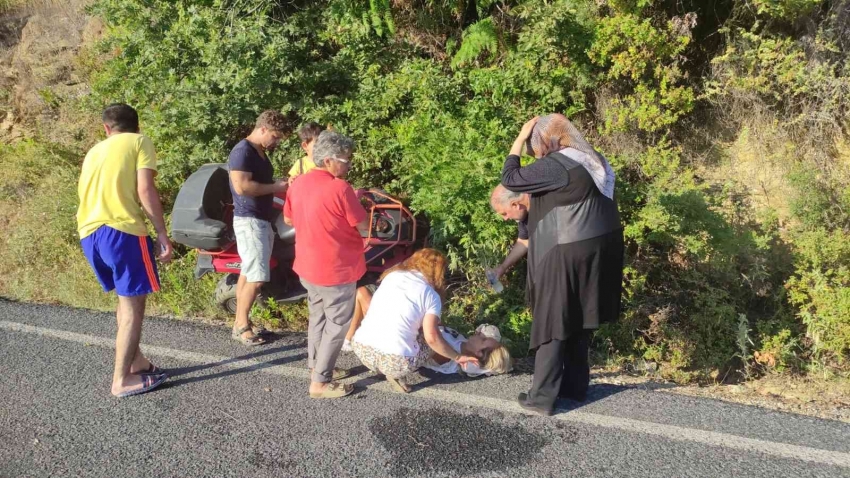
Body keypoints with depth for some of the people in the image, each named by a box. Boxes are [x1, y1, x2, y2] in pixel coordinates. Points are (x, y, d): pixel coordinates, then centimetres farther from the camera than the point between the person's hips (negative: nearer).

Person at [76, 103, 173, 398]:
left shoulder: (95, 150, 24)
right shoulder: (140, 142, 4)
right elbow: (145, 191, -8)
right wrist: (162, 234, -7)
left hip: (89, 232, 7)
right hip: (120, 229, -7)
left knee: (127, 298, 21)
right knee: (133, 304, 1)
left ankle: (135, 361, 28)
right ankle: (122, 380, 3)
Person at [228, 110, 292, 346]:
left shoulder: (261, 153, 16)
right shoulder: (242, 151, -14)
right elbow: (242, 186, -25)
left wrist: (281, 185, 9)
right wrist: (275, 187, -16)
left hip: (262, 220, 10)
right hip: (249, 220, -10)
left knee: (248, 274, 11)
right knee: (257, 277, -10)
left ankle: (240, 323, 17)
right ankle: (242, 325, 2)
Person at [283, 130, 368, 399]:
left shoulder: (298, 184, 1)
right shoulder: (339, 188, -23)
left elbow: (288, 219, 14)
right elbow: (364, 226, -15)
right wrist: (355, 206, 4)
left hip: (307, 266, 8)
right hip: (336, 270, -8)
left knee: (318, 318, 23)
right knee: (336, 325, 5)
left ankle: (316, 367, 35)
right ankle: (320, 383, 10)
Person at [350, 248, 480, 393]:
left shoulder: (391, 275, 14)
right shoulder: (431, 296, 1)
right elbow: (432, 338, -9)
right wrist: (457, 357, 7)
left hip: (361, 348, 5)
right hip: (396, 361, -5)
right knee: (435, 343, 21)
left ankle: (380, 368, 12)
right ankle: (397, 374, 2)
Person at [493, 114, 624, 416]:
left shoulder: (556, 165, -17)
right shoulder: (587, 159, 12)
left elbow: (509, 179, -10)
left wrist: (520, 138, -4)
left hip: (569, 255, -9)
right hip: (598, 250, 9)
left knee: (552, 323, 0)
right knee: (579, 321, 18)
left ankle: (542, 397, 6)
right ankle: (575, 386, 29)